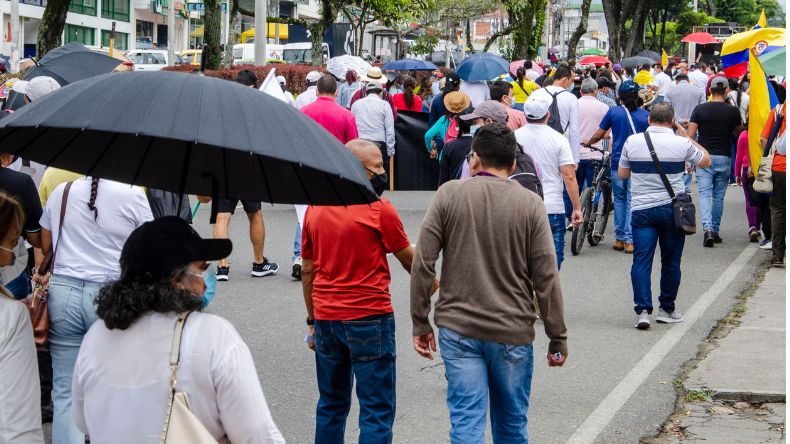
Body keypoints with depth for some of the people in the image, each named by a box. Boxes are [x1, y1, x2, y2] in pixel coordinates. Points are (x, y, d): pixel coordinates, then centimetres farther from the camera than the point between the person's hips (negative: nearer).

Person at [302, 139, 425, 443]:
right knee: (377, 411, 0)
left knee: (331, 406, 17)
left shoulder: (314, 209, 6)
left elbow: (307, 270, 10)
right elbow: (408, 259, 2)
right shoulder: (379, 210, -10)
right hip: (369, 319, -6)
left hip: (325, 318, 6)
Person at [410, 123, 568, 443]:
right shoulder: (529, 204, -2)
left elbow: (423, 263, -4)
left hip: (457, 329, 0)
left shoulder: (449, 195, -2)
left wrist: (420, 323, 5)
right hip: (512, 332, 1)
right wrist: (558, 338, 3)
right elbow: (546, 277, -4)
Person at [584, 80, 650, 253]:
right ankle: (629, 241, -2)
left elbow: (598, 135, 5)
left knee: (619, 199, 15)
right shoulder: (645, 115, 1)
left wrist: (587, 143, 25)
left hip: (618, 162, 0)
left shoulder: (613, 112, -1)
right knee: (632, 201, 4)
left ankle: (619, 239, 14)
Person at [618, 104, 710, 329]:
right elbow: (706, 161, 12)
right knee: (671, 261, 12)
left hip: (641, 209, 0)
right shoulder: (681, 143, -5)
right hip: (673, 208, 0)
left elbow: (622, 173, 11)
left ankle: (643, 310, -11)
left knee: (642, 260, 0)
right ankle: (666, 310, 20)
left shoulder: (632, 141, -1)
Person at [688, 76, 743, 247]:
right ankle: (715, 231, 18)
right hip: (723, 158, 1)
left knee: (705, 194, -1)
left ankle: (707, 228, -20)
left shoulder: (700, 109, -3)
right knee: (718, 196, 11)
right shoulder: (733, 111, -2)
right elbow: (738, 131, 15)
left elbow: (690, 135, -5)